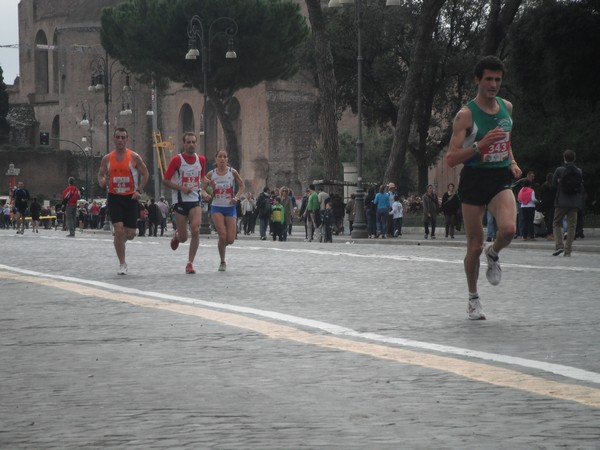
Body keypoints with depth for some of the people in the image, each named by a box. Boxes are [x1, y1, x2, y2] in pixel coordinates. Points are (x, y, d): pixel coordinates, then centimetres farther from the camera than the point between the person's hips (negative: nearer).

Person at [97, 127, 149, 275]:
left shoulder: (134, 157, -3)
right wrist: (102, 182, -12)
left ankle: (120, 239, 39)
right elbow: (100, 175, 12)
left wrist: (139, 190, -7)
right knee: (119, 230, -12)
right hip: (114, 197, 0)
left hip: (130, 198, 0)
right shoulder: (107, 159, 2)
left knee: (130, 234, 0)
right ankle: (122, 264, -3)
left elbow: (145, 174, 4)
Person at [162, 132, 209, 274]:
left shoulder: (201, 160, 6)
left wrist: (202, 190, 4)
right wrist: (181, 188, -17)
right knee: (183, 238, 1)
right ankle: (177, 235, 40)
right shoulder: (177, 160, -7)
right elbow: (165, 181, -4)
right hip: (180, 200, -2)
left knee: (195, 231, -17)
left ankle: (190, 263, -7)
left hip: (195, 200, 2)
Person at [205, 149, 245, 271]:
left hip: (230, 207, 1)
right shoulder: (211, 174, -2)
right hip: (217, 207, -1)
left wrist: (236, 197, -8)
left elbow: (241, 186, 8)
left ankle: (222, 245, 34)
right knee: (223, 236, -15)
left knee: (230, 239, -4)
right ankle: (222, 262, 4)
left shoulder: (233, 172, -2)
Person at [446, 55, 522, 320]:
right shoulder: (466, 115, -11)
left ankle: (493, 254, 10)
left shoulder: (506, 107, 6)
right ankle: (473, 298, 22)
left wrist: (512, 162, 9)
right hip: (474, 179, -3)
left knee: (508, 229, -25)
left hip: (500, 179, 3)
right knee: (474, 246, 2)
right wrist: (481, 144, -26)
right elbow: (450, 159, -15)